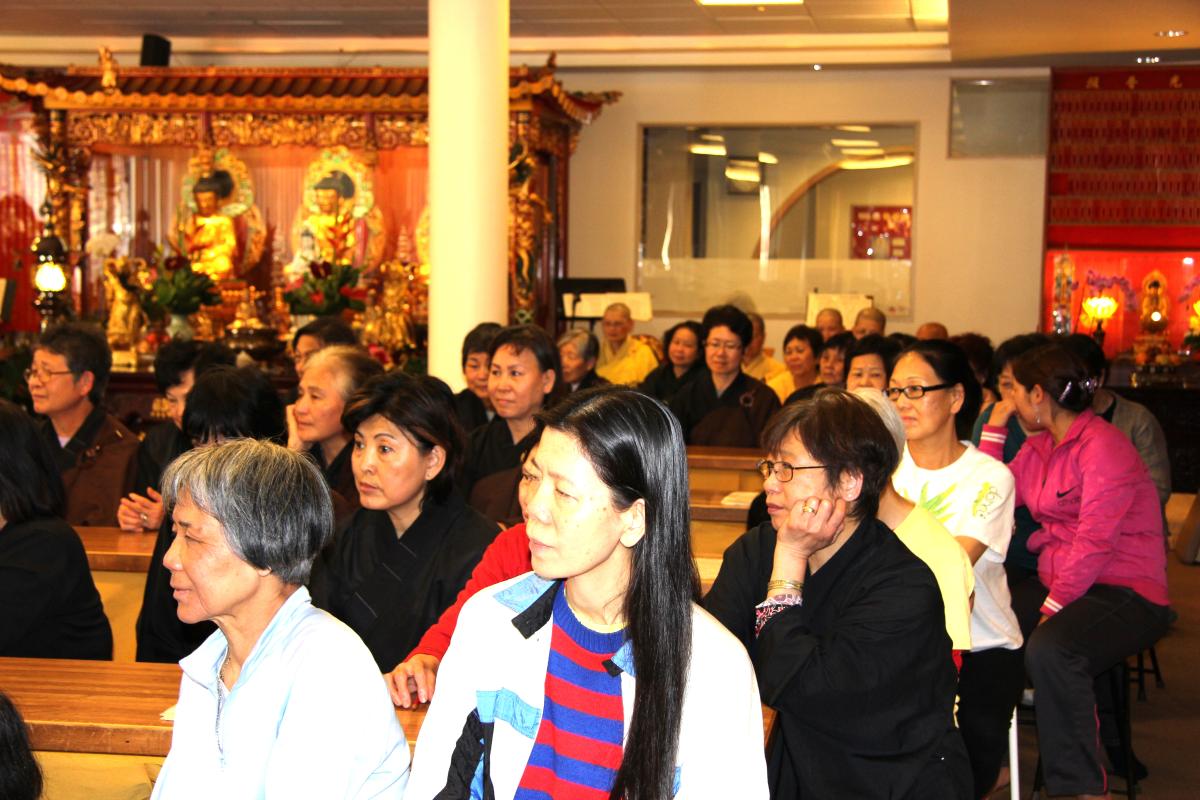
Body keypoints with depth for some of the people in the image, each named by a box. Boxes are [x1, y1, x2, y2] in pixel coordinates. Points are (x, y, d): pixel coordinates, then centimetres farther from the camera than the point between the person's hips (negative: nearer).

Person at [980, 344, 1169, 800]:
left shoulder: (1102, 445, -14)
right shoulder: (1040, 445, 14)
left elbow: (1096, 541, -21)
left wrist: (1052, 606, -24)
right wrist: (994, 429, 9)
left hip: (1125, 591, -9)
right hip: (1058, 583, 9)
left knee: (1048, 649, -35)